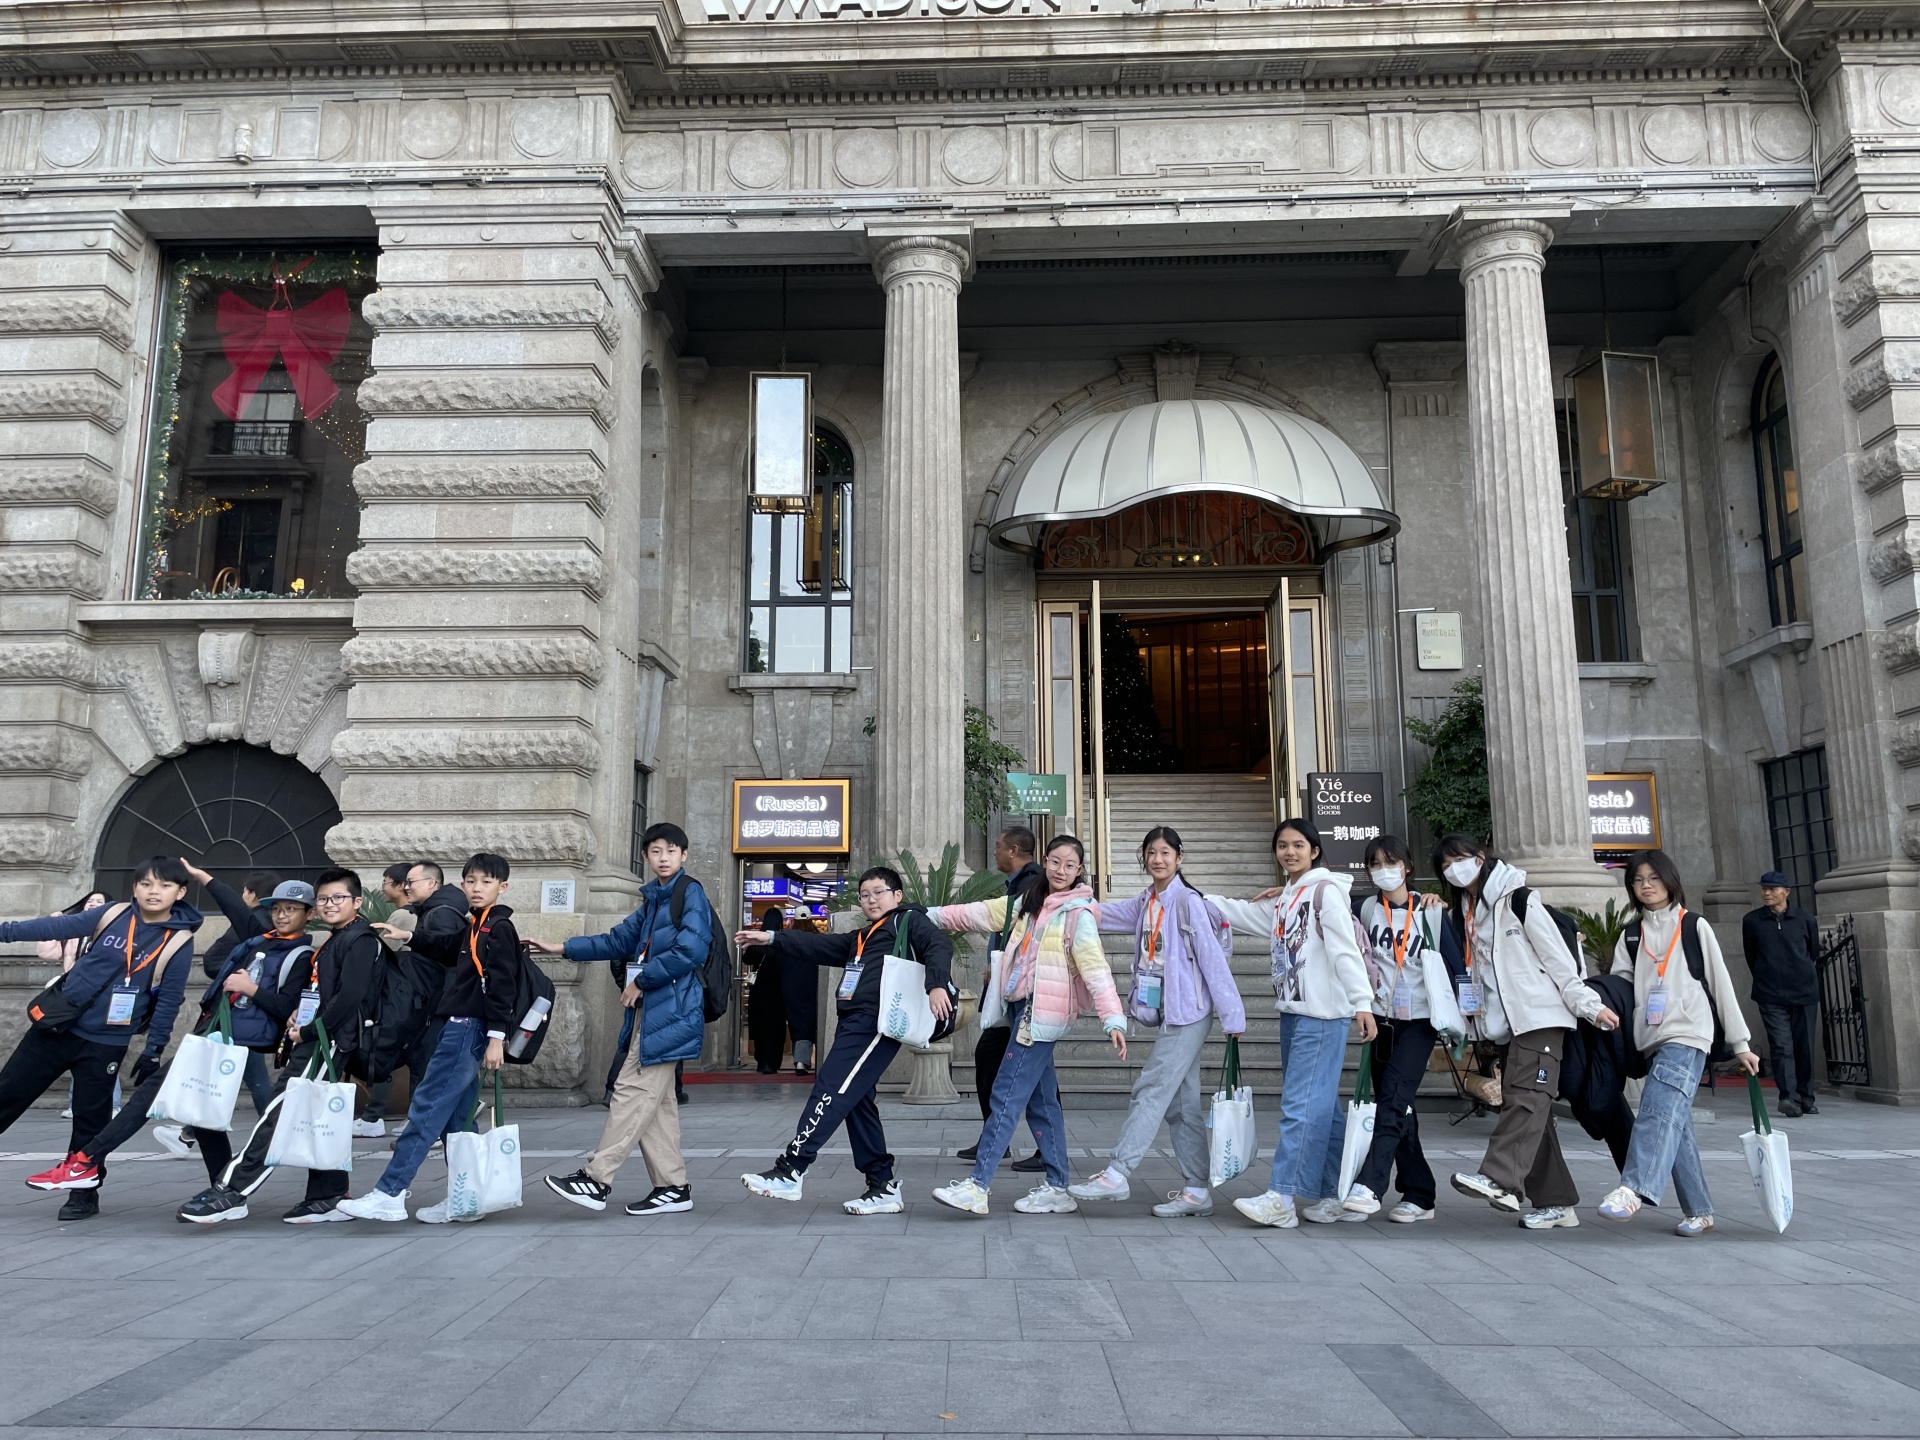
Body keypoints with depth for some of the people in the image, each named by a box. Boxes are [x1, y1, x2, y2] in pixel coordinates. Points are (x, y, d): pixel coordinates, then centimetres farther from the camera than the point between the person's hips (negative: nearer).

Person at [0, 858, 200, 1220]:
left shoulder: (178, 943, -9)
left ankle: (84, 1192, 20)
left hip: (105, 1043, -3)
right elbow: (59, 926, 4)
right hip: (57, 1024, 3)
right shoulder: (111, 916, -1)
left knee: (90, 1119, 5)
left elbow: (168, 1002, -6)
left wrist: (153, 1052, -6)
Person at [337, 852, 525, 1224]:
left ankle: (389, 1195, -4)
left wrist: (497, 1037, -21)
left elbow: (502, 984, -16)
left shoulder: (499, 928, -10)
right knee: (456, 1118, 11)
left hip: (469, 1030, -9)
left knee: (426, 1109, -8)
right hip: (458, 1028, 9)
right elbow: (448, 951, 34)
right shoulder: (473, 927, 17)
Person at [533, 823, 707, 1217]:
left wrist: (641, 981, -10)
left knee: (633, 1091, -7)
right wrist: (563, 948, 19)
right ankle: (673, 1187, 13)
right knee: (655, 1100, 8)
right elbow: (619, 940, 24)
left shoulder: (691, 893, -7)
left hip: (669, 1013, -9)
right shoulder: (653, 899, 19)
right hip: (648, 1011, 9)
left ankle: (596, 1180, -3)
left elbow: (690, 951, -18)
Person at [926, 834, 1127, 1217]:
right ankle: (1057, 1188, 21)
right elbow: (983, 913, 21)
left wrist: (1113, 1019, -26)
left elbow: (1095, 967, -18)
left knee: (1006, 1096, -8)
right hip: (1022, 1009, 8)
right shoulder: (1028, 902, 13)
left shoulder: (1078, 914, -9)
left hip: (1043, 1013, -8)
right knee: (1040, 1101, 12)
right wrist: (933, 915, 24)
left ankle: (977, 1186, -5)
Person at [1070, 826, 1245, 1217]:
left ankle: (1116, 1174, -5)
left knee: (1151, 1090, -8)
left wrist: (1232, 1015, -14)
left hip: (1189, 1013, -8)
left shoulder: (1187, 901, -10)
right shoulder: (1146, 903, 13)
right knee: (1181, 1104, 9)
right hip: (1169, 1015, 8)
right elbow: (1106, 914, 16)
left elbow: (1212, 958, -13)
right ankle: (1196, 1191, 15)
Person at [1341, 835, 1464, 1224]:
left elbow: (1451, 965, 1)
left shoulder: (1430, 910, -2)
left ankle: (1368, 1186, -26)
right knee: (1396, 1107, 6)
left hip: (1419, 1021, -4)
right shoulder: (1368, 909, 6)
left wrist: (1452, 1024, -1)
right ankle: (1419, 1195, 15)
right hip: (1381, 1018, 4)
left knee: (1393, 1099, -18)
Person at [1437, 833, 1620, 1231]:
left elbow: (1557, 955, -9)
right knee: (1526, 1108, 4)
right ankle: (1556, 1202, 7)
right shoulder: (1465, 911, 16)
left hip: (1541, 1015, -8)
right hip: (1505, 1023, 8)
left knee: (1525, 1098, -19)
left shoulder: (1518, 899, -5)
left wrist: (1588, 1003, -11)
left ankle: (1499, 1179, -32)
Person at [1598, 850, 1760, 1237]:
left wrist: (1740, 1044, 7)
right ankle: (1699, 1211, 9)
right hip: (1652, 1041, 5)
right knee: (1675, 1125, 2)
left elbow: (1721, 985, 8)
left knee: (1659, 1108, -24)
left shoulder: (1694, 926, 9)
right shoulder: (1630, 935, 18)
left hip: (1688, 1035, -4)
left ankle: (1634, 1189, -39)